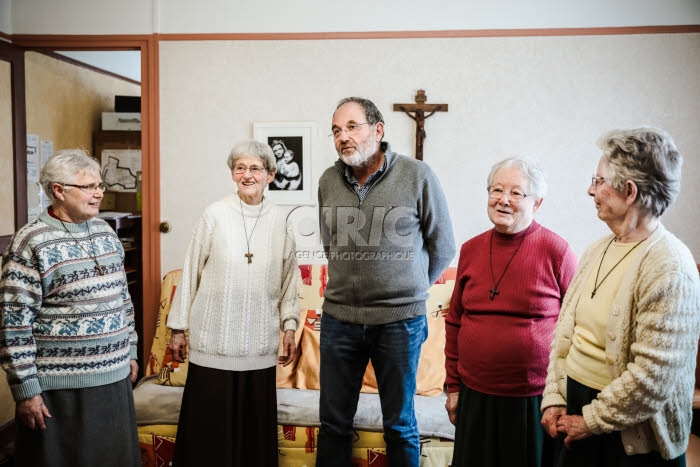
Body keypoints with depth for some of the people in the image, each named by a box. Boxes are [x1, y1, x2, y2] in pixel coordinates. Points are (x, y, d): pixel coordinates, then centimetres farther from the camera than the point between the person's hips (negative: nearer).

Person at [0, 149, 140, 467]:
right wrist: (26, 390, -13)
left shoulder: (105, 232, 8)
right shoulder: (30, 244, -13)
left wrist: (130, 351, 16)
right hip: (60, 387, -6)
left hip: (114, 378, 6)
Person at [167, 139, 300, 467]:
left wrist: (289, 326, 7)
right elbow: (190, 274, -1)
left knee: (256, 425, 10)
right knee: (208, 425, 6)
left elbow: (289, 279, 9)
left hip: (259, 344, 2)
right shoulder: (215, 215, -5)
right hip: (214, 339, -2)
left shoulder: (280, 222, 2)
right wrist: (178, 327, 2)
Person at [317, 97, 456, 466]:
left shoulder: (417, 176, -8)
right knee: (333, 422, 14)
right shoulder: (328, 182, 2)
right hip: (339, 317, 3)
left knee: (399, 425, 13)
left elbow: (443, 248, 2)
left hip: (400, 321, -3)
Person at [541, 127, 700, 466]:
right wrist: (554, 400, 0)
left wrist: (592, 420, -14)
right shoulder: (597, 251, 4)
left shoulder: (669, 268, -19)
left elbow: (653, 375, -22)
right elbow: (565, 333, 6)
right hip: (576, 413, 6)